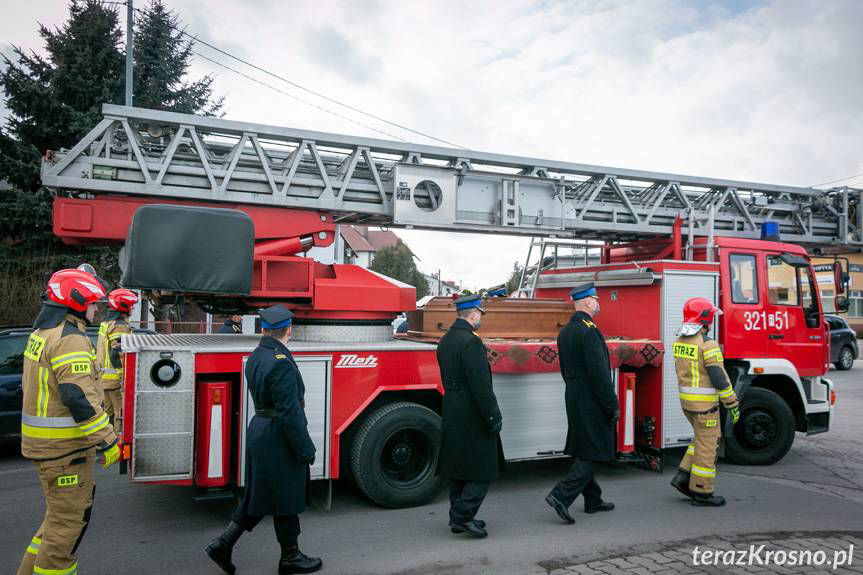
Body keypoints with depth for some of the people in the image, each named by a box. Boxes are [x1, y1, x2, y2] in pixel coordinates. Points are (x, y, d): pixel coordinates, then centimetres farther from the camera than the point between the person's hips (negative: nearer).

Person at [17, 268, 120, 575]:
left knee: (62, 512, 22)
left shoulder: (43, 333, 13)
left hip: (43, 442, 10)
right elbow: (80, 397, -27)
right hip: (63, 446, -10)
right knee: (68, 518, 1)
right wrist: (106, 440, -22)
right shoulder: (70, 338, -20)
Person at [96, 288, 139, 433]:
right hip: (116, 378, -10)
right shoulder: (119, 326, -17)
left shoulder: (106, 322, 16)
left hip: (105, 377, 10)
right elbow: (118, 354, -23)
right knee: (122, 413, -4)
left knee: (109, 412, 18)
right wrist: (125, 379, -24)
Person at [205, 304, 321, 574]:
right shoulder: (281, 362, -23)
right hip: (279, 439, -9)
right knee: (286, 499, 7)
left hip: (259, 430, 9)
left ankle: (223, 544, 21)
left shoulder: (255, 356, 6)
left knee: (258, 493, 20)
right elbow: (289, 412, -23)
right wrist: (305, 449, -17)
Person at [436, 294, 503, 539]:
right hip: (472, 416, -9)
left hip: (452, 414, 9)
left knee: (459, 467, 16)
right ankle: (462, 516, 0)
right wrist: (494, 417, -17)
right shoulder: (471, 342, -20)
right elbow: (481, 385, -23)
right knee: (483, 468, 2)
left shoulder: (446, 340, 9)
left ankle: (459, 517, 24)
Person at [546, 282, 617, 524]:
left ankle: (593, 500, 27)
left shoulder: (565, 331, 11)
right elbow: (599, 373, -21)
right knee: (592, 452, -3)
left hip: (574, 400, 9)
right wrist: (613, 405, -16)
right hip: (592, 402, -9)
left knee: (584, 451, 16)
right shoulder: (589, 330, -18)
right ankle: (561, 496, -8)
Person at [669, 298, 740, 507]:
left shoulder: (680, 341, 7)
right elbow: (719, 378, -18)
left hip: (686, 400, 8)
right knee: (706, 445, 2)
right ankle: (701, 492, 10)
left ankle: (683, 475, 16)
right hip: (704, 403, -8)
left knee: (706, 437, 22)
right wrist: (732, 405, -10)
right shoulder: (707, 344, -18)